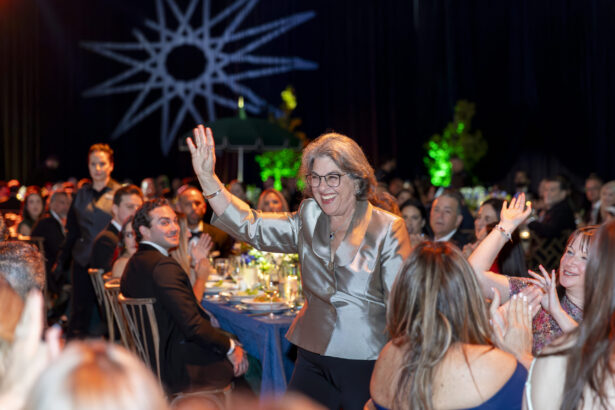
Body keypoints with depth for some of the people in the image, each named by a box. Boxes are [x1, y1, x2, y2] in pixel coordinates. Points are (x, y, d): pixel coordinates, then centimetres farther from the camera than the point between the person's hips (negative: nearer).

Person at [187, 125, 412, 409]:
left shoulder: (388, 229, -6)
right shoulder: (308, 220, 7)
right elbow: (250, 227, -2)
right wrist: (207, 179, -12)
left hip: (368, 364, -4)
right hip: (314, 359, 4)